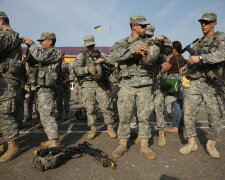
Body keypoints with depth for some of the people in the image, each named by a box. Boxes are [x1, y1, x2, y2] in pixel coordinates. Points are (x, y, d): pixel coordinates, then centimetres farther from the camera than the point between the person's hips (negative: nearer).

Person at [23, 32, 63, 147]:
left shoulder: (55, 53, -8)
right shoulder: (46, 52, 23)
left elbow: (40, 56, -25)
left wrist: (31, 44, -11)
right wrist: (29, 47, 11)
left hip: (46, 89, -10)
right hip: (41, 88, 10)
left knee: (47, 115, -10)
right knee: (44, 115, 12)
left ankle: (54, 141, -5)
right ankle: (53, 139, 18)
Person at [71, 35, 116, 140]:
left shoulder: (99, 54, 14)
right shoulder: (81, 56, 7)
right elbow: (75, 69, -3)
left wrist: (103, 60, -7)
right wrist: (88, 69, -13)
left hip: (100, 84, 1)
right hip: (88, 85, -1)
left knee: (105, 106, -2)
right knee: (90, 108, 3)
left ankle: (110, 128, 8)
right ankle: (93, 129, 16)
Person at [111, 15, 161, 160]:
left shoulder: (147, 43, 12)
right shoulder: (121, 43, 9)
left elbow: (150, 60, -2)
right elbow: (115, 55, -12)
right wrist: (133, 50, -22)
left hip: (144, 85, 1)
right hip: (127, 84, -1)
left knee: (144, 116, 4)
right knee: (124, 117, 3)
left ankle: (145, 146, 17)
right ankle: (123, 145, 18)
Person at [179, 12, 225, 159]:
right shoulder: (198, 43, 21)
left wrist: (200, 58, -24)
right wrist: (187, 67, 15)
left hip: (212, 82, -4)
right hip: (195, 82, 5)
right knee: (188, 113, -2)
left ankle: (211, 144, 17)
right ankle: (192, 143, 10)